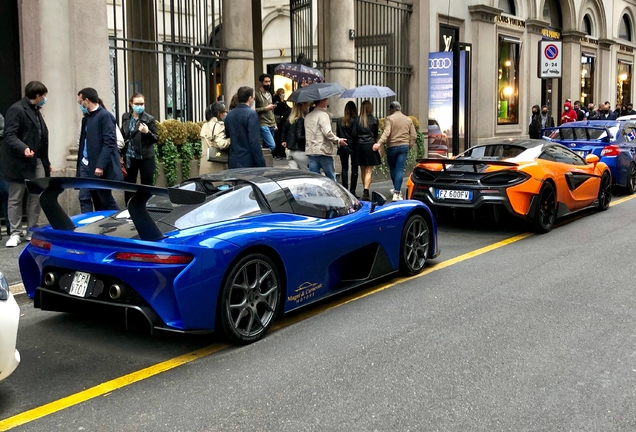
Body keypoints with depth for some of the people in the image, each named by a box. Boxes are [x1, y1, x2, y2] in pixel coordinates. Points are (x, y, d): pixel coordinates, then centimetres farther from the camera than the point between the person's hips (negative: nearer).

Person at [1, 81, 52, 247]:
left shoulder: (35, 111, 17)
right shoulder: (16, 109, -10)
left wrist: (46, 162, 20)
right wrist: (23, 149, -35)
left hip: (37, 161, 8)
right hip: (20, 162, -8)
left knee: (36, 197, 6)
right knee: (15, 199, 2)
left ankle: (32, 231, 15)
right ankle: (15, 233, 9)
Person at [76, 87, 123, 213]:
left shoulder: (105, 116, -10)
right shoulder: (86, 118, 14)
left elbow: (109, 143, -17)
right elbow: (85, 141, 16)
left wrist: (100, 165, -22)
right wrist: (80, 162, 10)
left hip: (100, 167, -7)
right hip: (86, 165, 7)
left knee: (106, 199, 4)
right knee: (84, 198, 2)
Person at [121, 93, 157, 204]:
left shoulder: (149, 119, -6)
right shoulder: (125, 117, 6)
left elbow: (155, 139, -5)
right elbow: (123, 136, 15)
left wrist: (147, 132, -25)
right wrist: (121, 154, 11)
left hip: (145, 157, -4)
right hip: (129, 157, 4)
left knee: (146, 186, 0)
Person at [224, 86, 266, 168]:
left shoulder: (229, 115, 10)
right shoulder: (251, 114, -12)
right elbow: (254, 142, -18)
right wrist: (261, 164, -16)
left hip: (233, 163, 7)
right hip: (249, 163, -7)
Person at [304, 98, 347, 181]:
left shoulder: (308, 116, 13)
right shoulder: (323, 115, -10)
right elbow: (327, 132, -19)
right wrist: (338, 140, -7)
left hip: (310, 151, 7)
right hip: (323, 151, -6)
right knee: (331, 178, 5)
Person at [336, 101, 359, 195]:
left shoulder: (339, 121, 1)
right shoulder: (355, 120, -11)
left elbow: (337, 134, 3)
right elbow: (355, 134, -14)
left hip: (342, 147, 3)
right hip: (353, 146, -3)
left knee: (344, 168, 8)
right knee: (354, 169, 4)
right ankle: (352, 191, 2)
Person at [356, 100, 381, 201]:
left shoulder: (357, 120, 0)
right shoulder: (374, 120, -4)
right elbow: (376, 134, 6)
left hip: (360, 145, 3)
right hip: (370, 145, -3)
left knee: (363, 170, 14)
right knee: (369, 171, -2)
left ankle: (365, 192, 23)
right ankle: (366, 192, -15)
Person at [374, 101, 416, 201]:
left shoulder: (389, 119, -4)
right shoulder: (408, 120, 12)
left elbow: (386, 132, -20)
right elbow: (414, 135, 8)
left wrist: (379, 143, -29)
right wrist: (409, 146, 14)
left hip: (392, 146, -3)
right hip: (404, 146, 3)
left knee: (392, 169, 15)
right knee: (400, 170, -3)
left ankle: (397, 190, 29)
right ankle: (397, 193, -12)